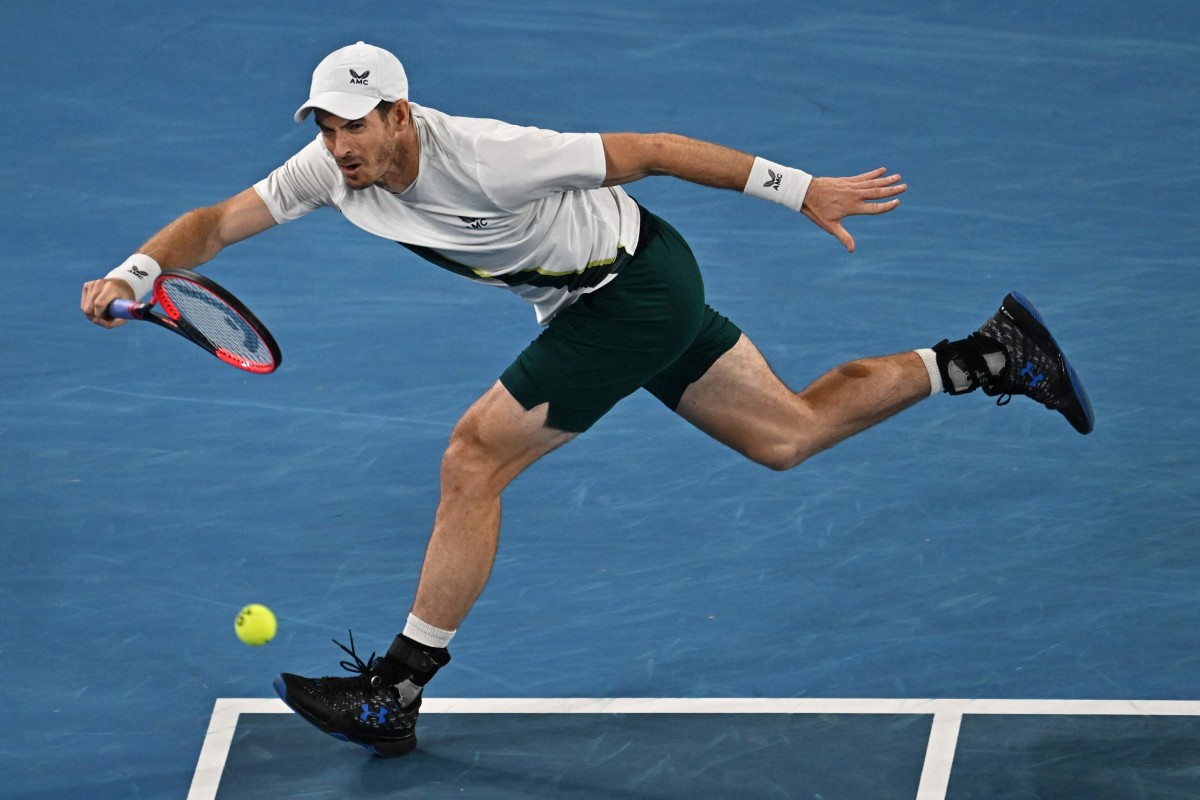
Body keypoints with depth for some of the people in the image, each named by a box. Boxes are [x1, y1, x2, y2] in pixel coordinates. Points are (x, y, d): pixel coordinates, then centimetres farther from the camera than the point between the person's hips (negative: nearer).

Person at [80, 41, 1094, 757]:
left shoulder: (483, 157, -32)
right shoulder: (337, 165, -11)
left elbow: (646, 150, -25)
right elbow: (220, 222, -4)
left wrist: (801, 189, -21)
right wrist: (136, 273, -25)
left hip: (638, 285, -8)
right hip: (612, 295, 8)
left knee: (474, 461, -13)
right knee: (790, 433, 16)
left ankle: (396, 693, -6)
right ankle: (992, 353, 24)